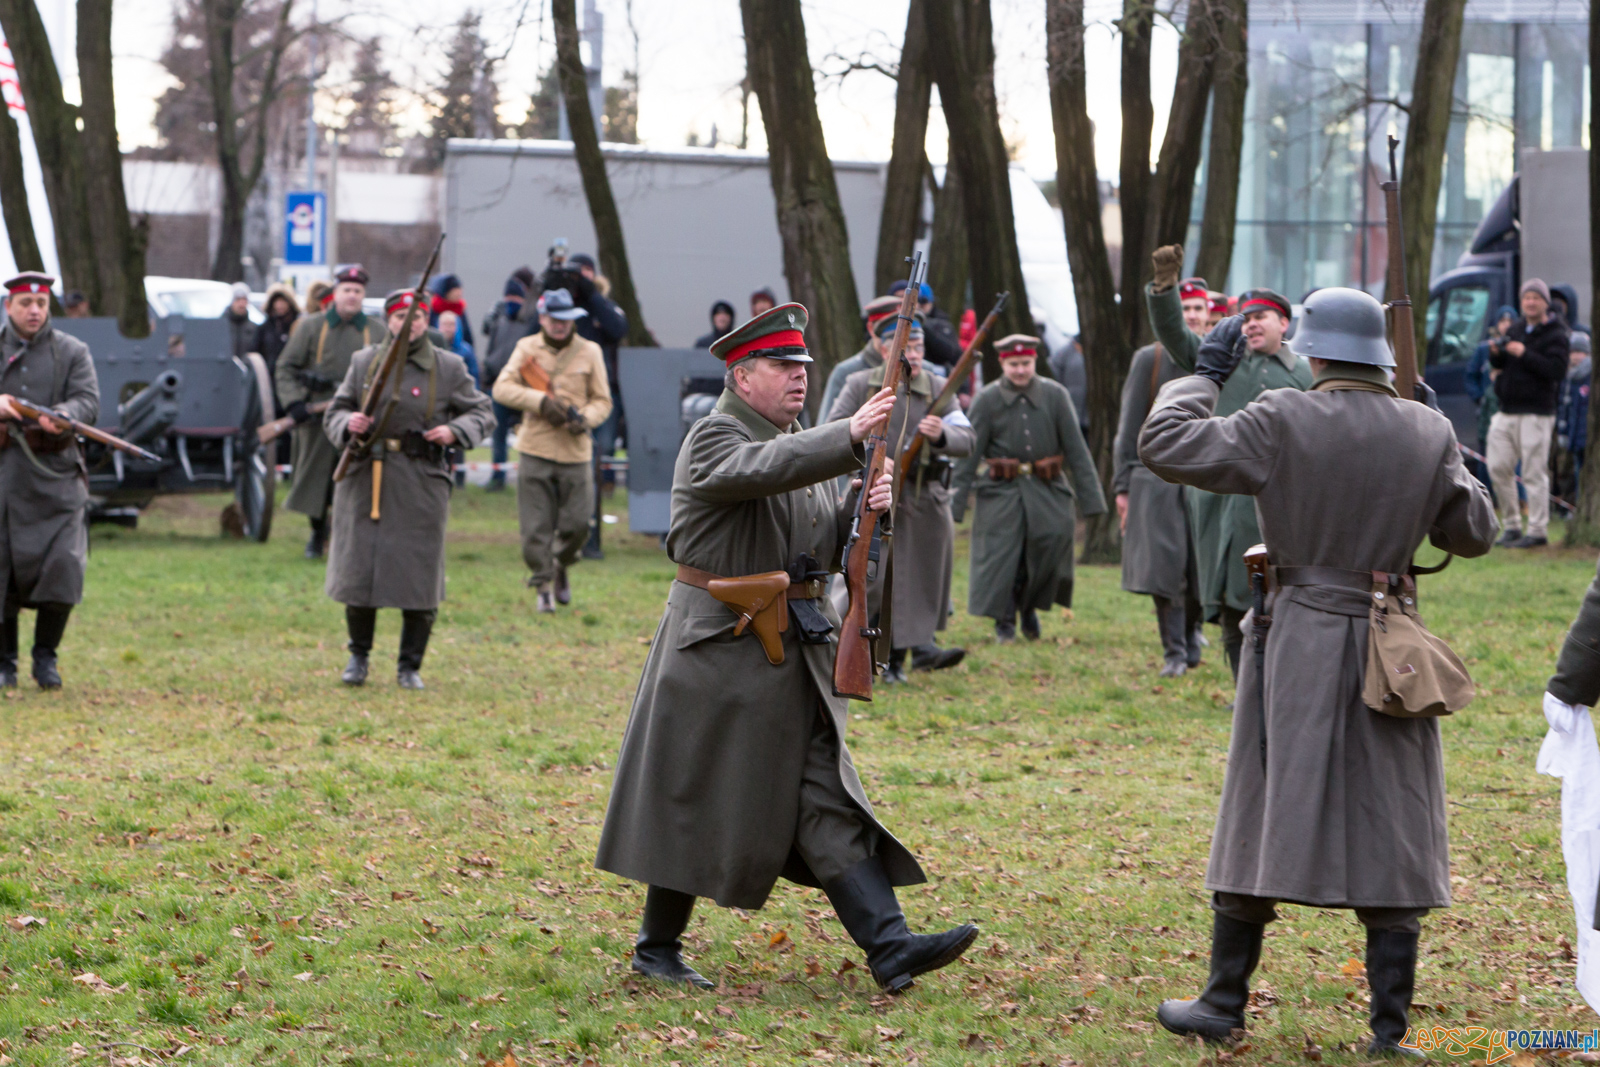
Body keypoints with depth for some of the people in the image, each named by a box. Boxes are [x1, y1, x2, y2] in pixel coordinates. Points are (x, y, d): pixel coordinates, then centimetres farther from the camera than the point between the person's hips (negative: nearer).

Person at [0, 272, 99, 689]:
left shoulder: (72, 352, 8)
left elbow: (88, 401, -4)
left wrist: (62, 416, -25)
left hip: (55, 473, -1)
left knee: (63, 565, -10)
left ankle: (46, 655, 7)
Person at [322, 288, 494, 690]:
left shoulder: (449, 368, 4)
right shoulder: (364, 362, 8)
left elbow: (482, 414, 9)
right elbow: (333, 413, 13)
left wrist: (455, 431, -10)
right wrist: (348, 424, -10)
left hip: (422, 481, -1)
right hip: (364, 479, 1)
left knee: (419, 577, -1)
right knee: (357, 569, 3)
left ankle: (410, 665, 13)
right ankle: (358, 656, 23)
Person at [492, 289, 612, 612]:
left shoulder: (589, 351, 8)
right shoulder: (527, 348, 6)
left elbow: (602, 400, 9)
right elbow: (502, 388, -4)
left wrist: (586, 418, -14)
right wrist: (541, 401, -17)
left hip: (576, 452, 1)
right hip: (535, 450, -1)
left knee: (576, 524, -1)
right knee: (536, 527, -2)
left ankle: (562, 567, 29)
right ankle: (543, 586, 10)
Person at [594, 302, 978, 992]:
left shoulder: (803, 443, 18)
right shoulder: (713, 440, -9)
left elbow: (829, 542, 17)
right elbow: (765, 469, -31)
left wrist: (866, 509, -4)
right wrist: (850, 436, -40)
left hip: (795, 649, 7)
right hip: (720, 645, -7)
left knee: (827, 796, -1)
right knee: (696, 803, 2)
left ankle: (890, 947, -10)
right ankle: (657, 948, 17)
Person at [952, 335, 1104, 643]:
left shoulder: (1055, 395, 2)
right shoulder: (987, 399, -1)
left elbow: (1076, 448, 3)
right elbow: (968, 452, -1)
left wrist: (1090, 498, -2)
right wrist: (955, 502, -7)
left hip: (1048, 490, 1)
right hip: (1002, 491, -1)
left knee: (1053, 542, -9)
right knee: (1000, 554, -5)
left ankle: (1030, 606, 17)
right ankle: (1004, 622, 11)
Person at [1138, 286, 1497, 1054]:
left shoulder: (1282, 424, -12)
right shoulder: (1427, 432, -2)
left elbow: (1164, 445, -14)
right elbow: (1473, 533, 9)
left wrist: (1205, 376, 1)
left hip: (1301, 645, -2)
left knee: (1267, 820, 7)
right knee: (1389, 833, 6)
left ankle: (1225, 1003, 14)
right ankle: (1390, 1026, 6)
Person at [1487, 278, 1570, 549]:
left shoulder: (1555, 336, -5)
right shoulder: (1515, 329, 16)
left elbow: (1557, 370, -18)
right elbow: (1498, 364, 18)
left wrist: (1525, 355, -23)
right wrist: (1496, 353, -5)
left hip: (1535, 413, -7)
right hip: (1507, 413, 7)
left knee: (1534, 473, -7)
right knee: (1498, 467, 5)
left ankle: (1537, 531, -2)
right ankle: (1512, 525, 15)